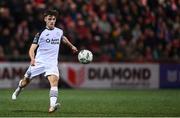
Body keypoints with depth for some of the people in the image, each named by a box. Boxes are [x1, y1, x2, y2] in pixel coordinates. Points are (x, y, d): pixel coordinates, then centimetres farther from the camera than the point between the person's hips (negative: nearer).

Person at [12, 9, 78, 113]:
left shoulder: (59, 31, 9)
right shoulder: (41, 33, -4)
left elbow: (63, 38, 36)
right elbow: (32, 48, -9)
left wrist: (71, 46, 41)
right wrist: (32, 58, -28)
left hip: (52, 63, 1)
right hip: (38, 62, -1)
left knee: (54, 80, -24)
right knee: (27, 80, 10)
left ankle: (52, 106, -36)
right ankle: (18, 90, 46)